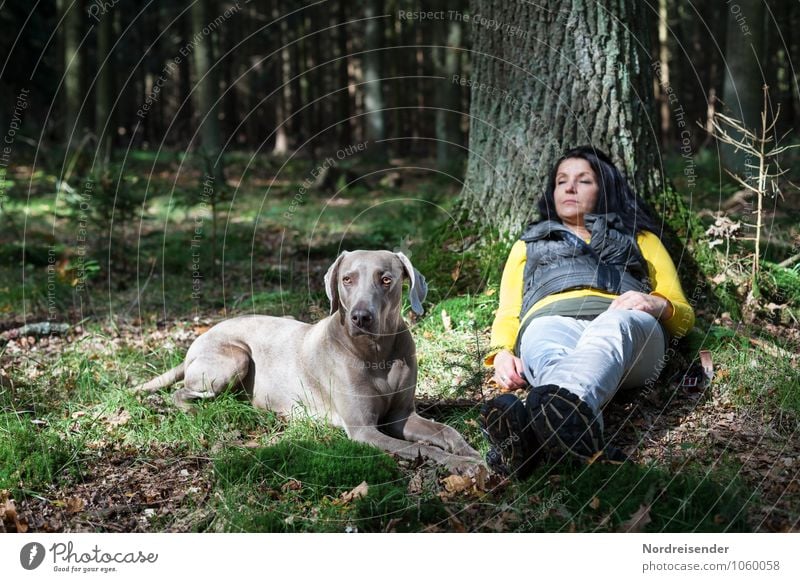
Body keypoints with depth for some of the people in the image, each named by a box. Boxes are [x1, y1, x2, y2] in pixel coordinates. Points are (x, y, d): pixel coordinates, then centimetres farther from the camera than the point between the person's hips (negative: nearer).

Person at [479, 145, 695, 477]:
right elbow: (508, 313, 26)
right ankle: (577, 427, -73)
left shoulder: (639, 238, 36)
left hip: (624, 323, -1)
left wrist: (658, 304, -3)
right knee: (551, 360, -39)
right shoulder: (529, 244, 39)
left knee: (612, 327, -41)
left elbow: (683, 314, 24)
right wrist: (502, 353, 1)